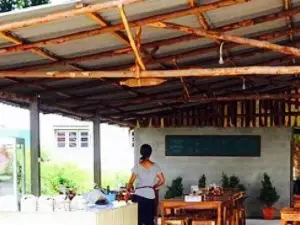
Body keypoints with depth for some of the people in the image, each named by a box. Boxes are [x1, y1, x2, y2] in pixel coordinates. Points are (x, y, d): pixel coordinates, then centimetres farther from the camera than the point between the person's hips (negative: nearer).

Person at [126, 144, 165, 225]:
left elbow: (131, 181, -4)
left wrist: (128, 189, 14)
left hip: (139, 195, -3)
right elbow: (162, 180, 5)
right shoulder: (155, 166, 3)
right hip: (150, 195, 3)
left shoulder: (138, 166, -6)